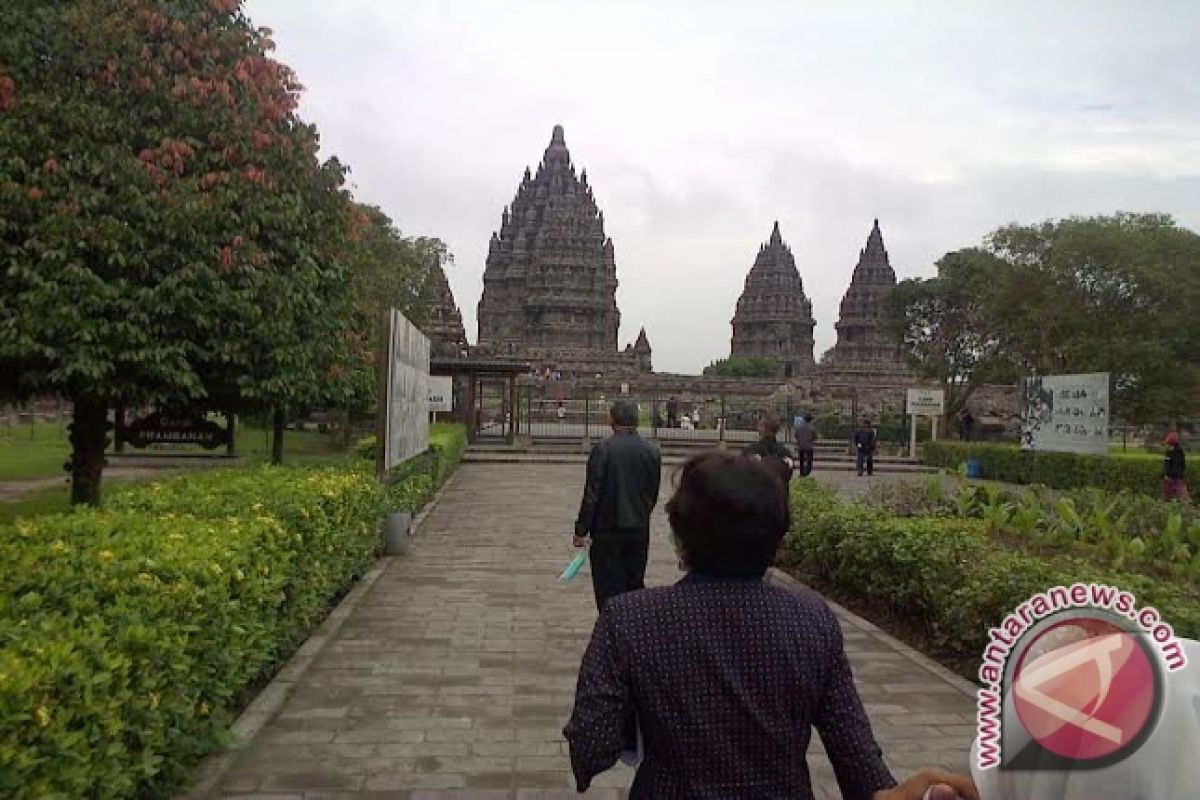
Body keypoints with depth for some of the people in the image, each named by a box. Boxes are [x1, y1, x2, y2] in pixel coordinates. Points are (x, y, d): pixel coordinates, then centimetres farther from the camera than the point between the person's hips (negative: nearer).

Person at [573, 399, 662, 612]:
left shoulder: (602, 449, -13)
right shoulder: (652, 452, 0)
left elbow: (592, 493, -14)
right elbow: (653, 494, 7)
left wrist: (581, 530, -8)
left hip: (608, 531, -4)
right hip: (639, 531, 4)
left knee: (608, 588, 4)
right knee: (635, 585, 16)